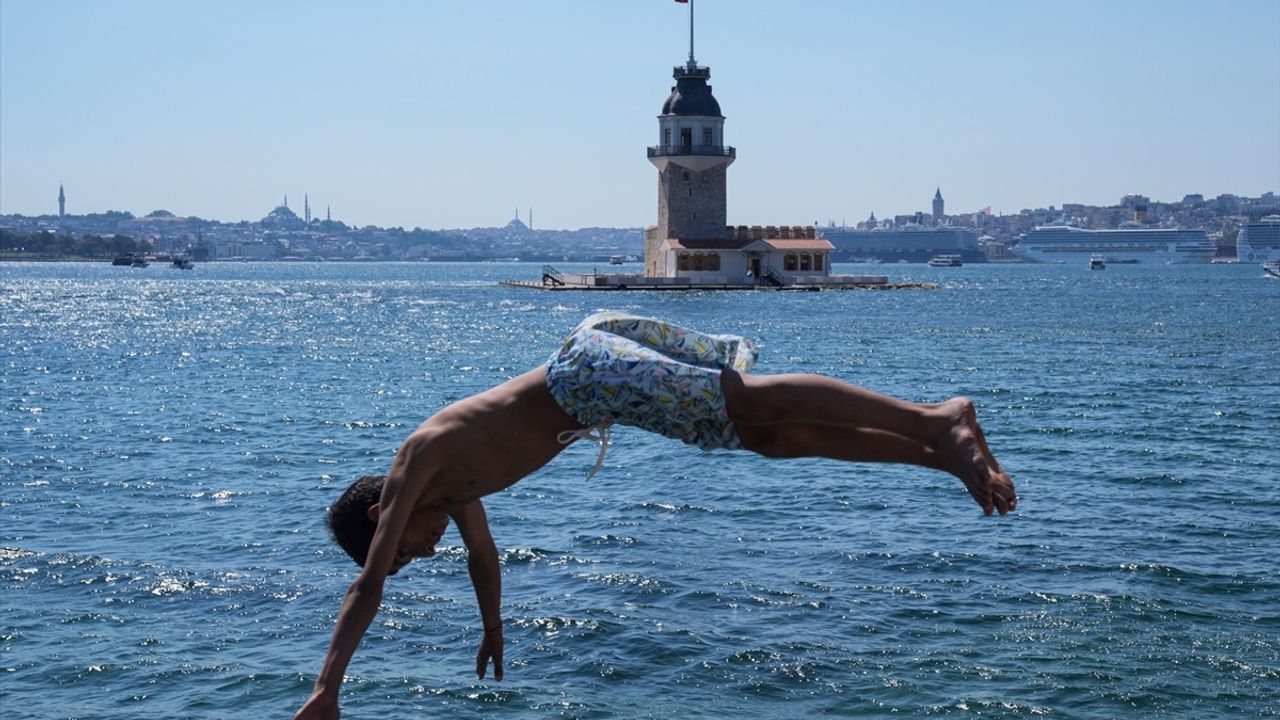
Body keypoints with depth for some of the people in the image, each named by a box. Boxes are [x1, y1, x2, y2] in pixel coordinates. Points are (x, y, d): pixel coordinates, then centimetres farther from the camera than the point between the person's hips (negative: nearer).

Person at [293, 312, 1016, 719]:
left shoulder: (415, 469, 3)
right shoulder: (452, 483, 25)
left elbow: (369, 586, -2)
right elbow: (485, 557, 42)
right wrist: (494, 635, 54)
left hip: (592, 365, -7)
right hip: (599, 352, 7)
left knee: (755, 404, -19)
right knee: (773, 434, 1)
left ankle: (936, 419, -28)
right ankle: (944, 453, -5)